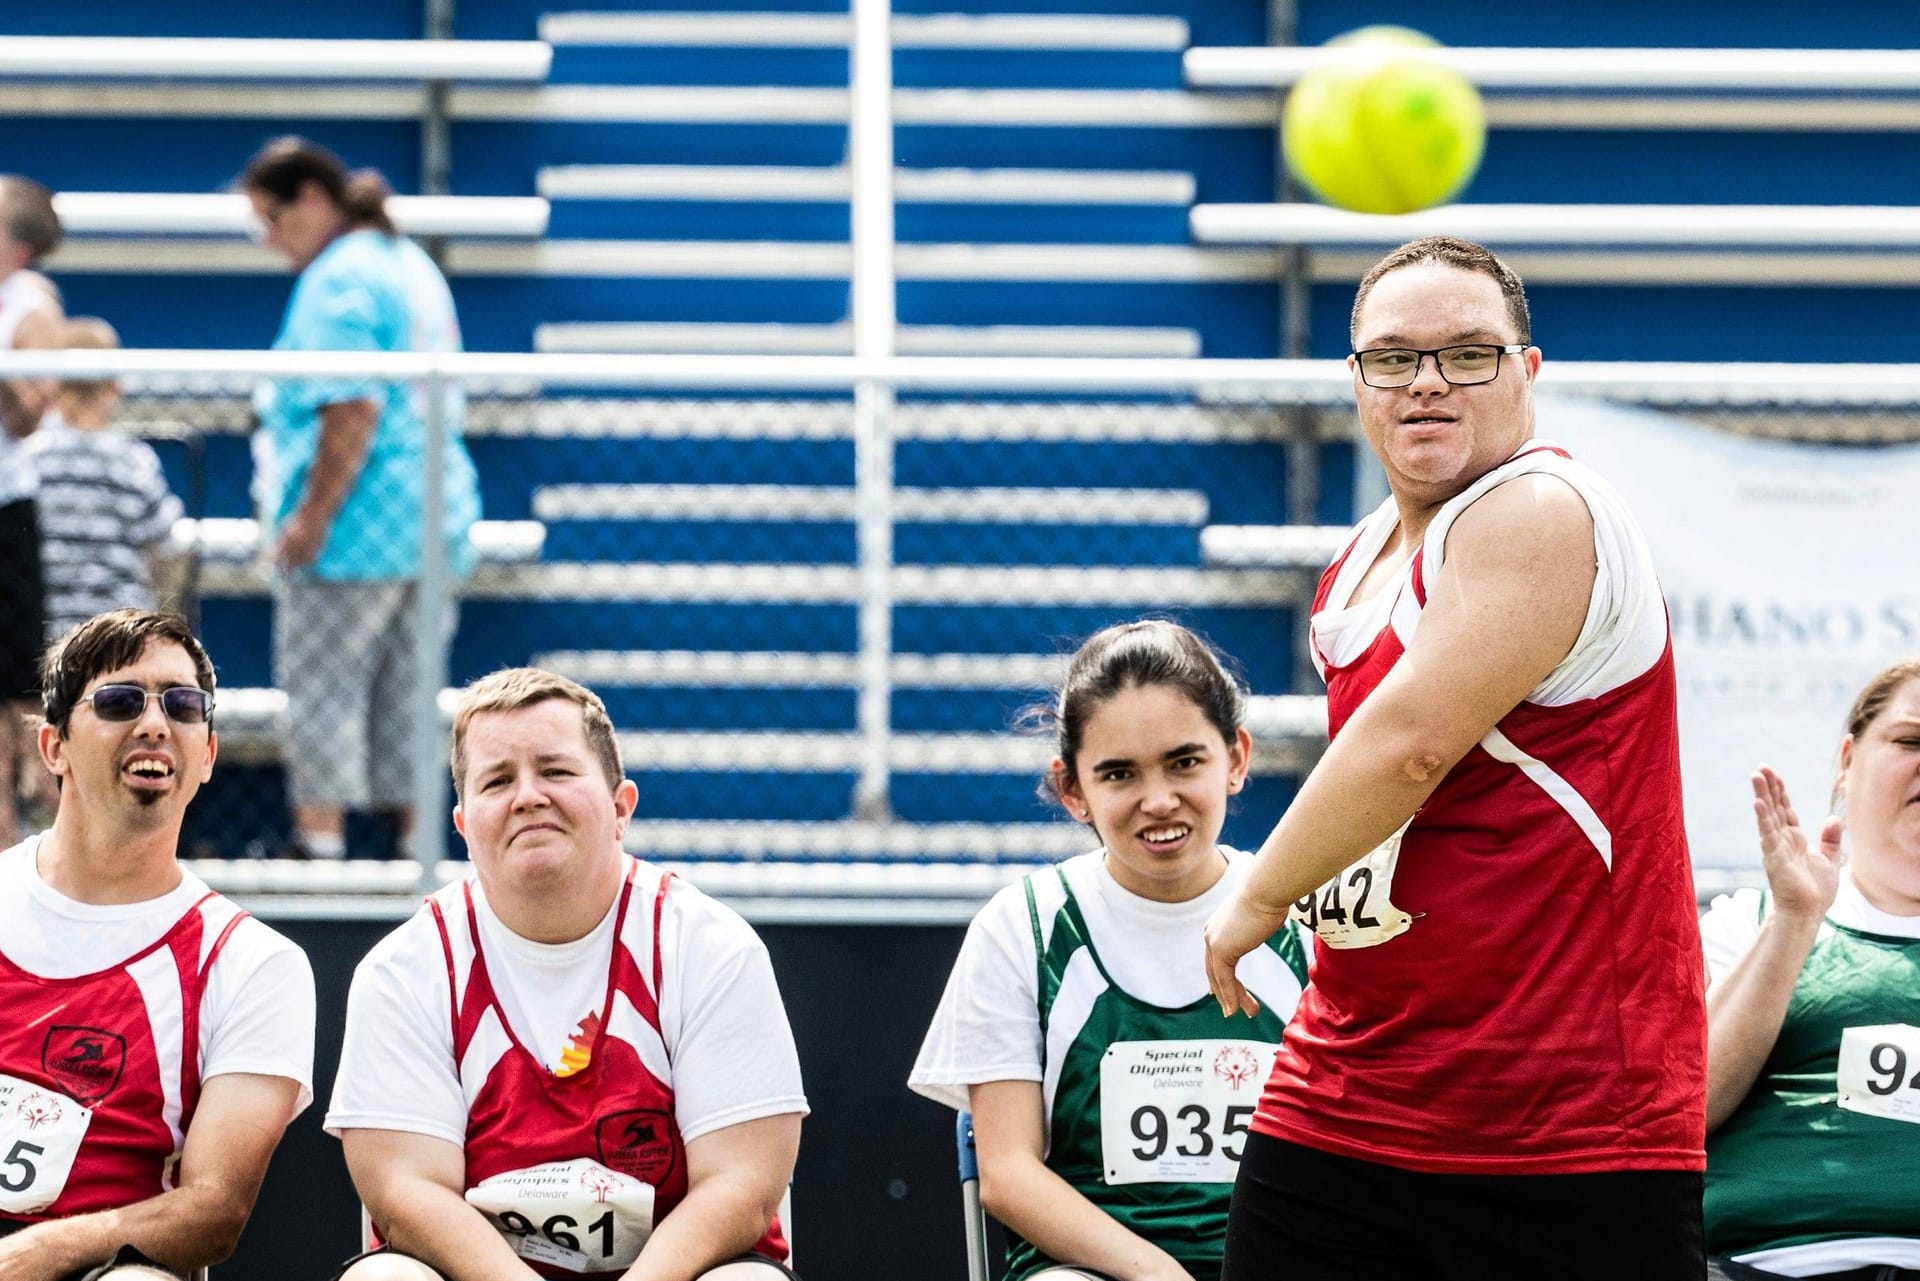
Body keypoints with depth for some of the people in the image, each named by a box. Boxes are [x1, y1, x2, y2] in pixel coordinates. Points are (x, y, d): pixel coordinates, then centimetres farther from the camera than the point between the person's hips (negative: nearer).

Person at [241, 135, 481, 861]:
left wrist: (312, 516, -20)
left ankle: (319, 841, -4)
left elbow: (352, 411, -22)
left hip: (353, 529, -9)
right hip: (433, 521, 9)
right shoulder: (413, 265, 16)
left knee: (321, 691, -3)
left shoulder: (339, 282, -14)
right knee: (406, 693, 11)